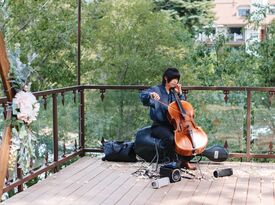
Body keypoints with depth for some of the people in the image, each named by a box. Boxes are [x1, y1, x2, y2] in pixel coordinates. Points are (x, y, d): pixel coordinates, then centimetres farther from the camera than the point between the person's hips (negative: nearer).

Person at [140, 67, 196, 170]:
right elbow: (143, 95, -21)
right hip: (159, 125, -6)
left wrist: (180, 94, 5)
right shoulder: (156, 90, -3)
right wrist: (151, 94, -42)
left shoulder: (173, 92, 15)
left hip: (173, 124, 6)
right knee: (169, 137, -35)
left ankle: (185, 161, 0)